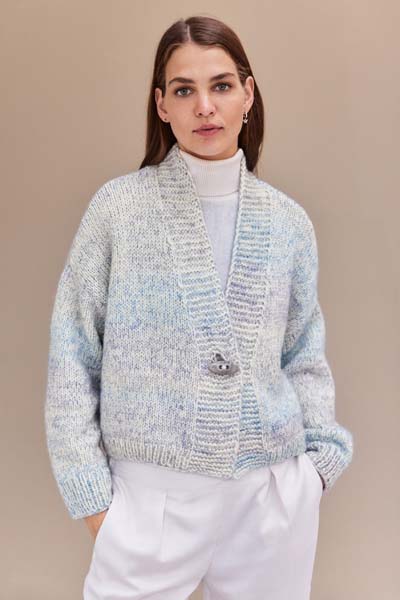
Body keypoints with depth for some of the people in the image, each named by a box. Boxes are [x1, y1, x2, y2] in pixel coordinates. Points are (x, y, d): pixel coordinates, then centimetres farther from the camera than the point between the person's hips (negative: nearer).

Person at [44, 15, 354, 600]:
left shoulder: (289, 221, 2)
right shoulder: (118, 206, -5)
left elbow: (304, 359, 10)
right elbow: (72, 359, -3)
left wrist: (322, 458, 0)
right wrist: (92, 491, -6)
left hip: (275, 494, 3)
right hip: (153, 492, -2)